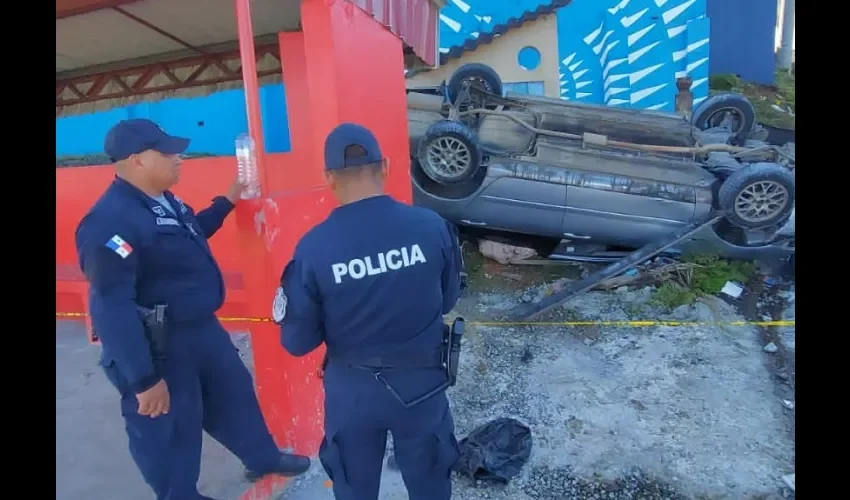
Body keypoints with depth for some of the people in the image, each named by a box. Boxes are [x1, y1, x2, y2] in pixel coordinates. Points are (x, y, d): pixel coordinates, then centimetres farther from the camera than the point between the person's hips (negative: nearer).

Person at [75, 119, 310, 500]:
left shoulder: (163, 202, 5)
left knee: (234, 391, 23)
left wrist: (227, 202, 22)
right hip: (159, 347, -10)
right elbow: (112, 307, -28)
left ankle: (262, 459, 46)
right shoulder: (110, 221, -26)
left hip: (200, 327, 10)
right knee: (170, 430, 12)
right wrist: (144, 378, -27)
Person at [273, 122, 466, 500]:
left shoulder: (313, 247, -20)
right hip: (421, 381, 1)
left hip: (352, 388, 0)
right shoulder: (432, 226, -17)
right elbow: (448, 300, -1)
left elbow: (297, 341, -11)